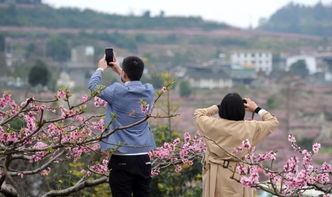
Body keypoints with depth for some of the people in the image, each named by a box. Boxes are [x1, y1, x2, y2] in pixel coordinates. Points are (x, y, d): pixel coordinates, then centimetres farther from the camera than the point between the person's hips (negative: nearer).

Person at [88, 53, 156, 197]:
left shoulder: (117, 91, -14)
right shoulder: (149, 91, 1)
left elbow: (93, 86, 3)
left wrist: (101, 69, 20)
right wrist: (118, 70, 31)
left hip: (121, 158, -5)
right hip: (143, 157, 5)